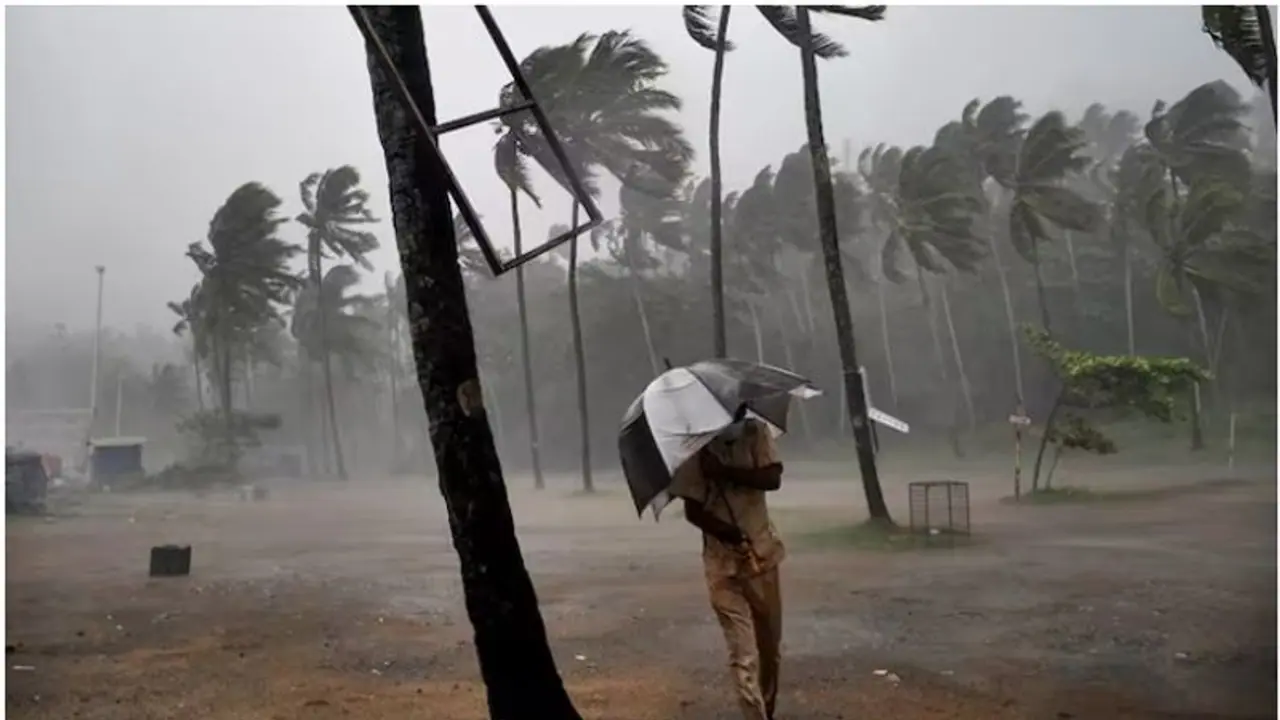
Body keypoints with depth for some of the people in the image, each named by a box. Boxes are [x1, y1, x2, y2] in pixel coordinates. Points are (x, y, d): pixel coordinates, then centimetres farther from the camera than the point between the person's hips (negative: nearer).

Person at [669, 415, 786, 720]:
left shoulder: (755, 432, -1)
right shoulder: (696, 449, -8)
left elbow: (772, 479, -14)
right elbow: (692, 510, -8)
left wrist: (726, 472, -24)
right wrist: (725, 531, -23)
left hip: (762, 553, 3)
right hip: (723, 562, -3)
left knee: (769, 646, 15)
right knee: (743, 655, -9)